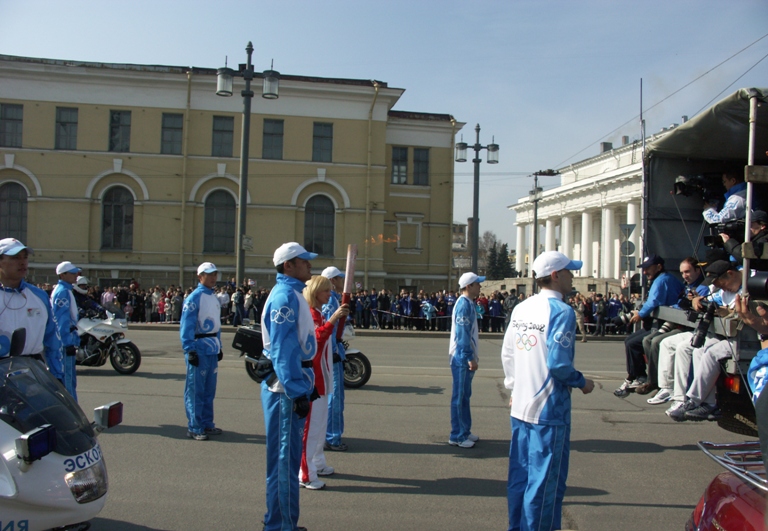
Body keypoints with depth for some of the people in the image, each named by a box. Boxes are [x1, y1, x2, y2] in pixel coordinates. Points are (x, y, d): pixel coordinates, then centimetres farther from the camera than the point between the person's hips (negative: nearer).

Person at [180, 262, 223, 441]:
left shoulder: (214, 297, 13)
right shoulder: (194, 297, -11)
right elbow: (186, 325, -15)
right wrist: (190, 350, -19)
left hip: (212, 349, 8)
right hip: (199, 348, -8)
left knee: (209, 389, 13)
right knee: (196, 390, -2)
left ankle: (207, 423, 22)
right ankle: (194, 428, 5)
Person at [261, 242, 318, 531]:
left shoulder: (293, 294, 15)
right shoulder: (285, 296, -16)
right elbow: (283, 349, -22)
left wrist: (306, 384, 19)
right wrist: (297, 391, -24)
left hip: (292, 386, 10)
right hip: (286, 388, -10)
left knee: (289, 456, 17)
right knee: (284, 457, -1)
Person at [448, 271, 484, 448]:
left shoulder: (468, 303, 13)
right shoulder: (464, 304, -17)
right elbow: (462, 333, -22)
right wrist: (470, 357, -23)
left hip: (466, 357, 10)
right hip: (462, 357, -10)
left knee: (465, 396, 16)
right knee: (459, 396, -2)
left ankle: (465, 431, 26)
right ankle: (457, 436, 5)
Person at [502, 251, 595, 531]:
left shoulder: (521, 308, 7)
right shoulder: (561, 311, -16)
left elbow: (507, 354, 10)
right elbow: (557, 363, -21)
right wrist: (582, 383, -4)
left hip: (519, 406, 7)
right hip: (549, 409, -7)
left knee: (519, 474, 16)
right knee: (545, 480, 5)